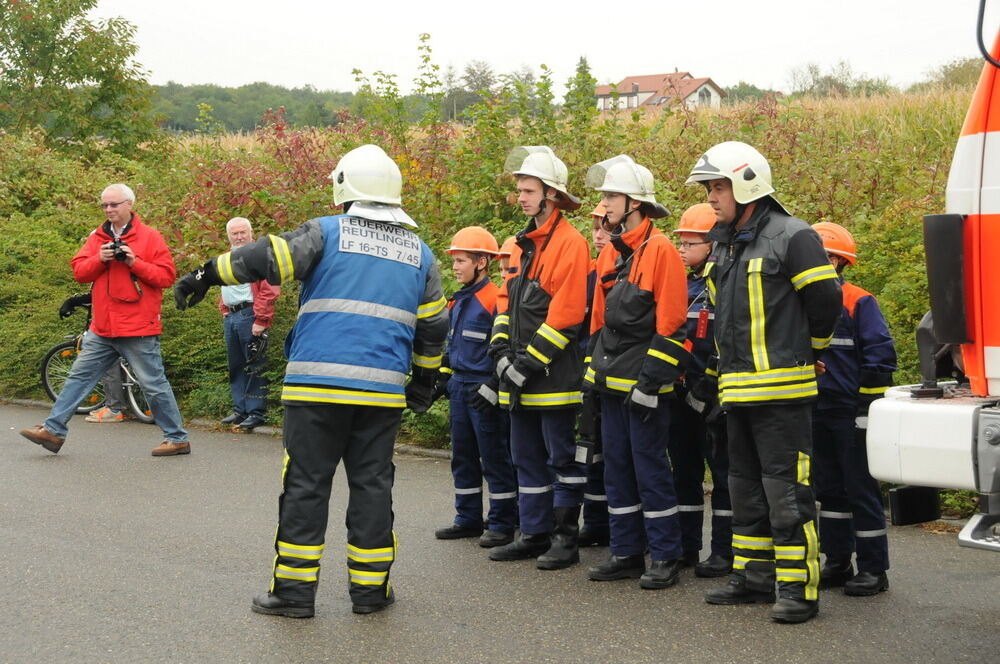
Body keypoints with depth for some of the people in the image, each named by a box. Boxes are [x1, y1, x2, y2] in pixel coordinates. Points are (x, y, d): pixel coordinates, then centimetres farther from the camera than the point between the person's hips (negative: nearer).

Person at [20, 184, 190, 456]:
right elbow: (79, 271, 6)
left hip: (137, 330, -6)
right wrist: (99, 259, -12)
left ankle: (177, 438, 6)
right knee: (79, 376, 8)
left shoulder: (149, 237, -4)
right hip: (102, 329, 6)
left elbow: (166, 276, -9)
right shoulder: (97, 238, 12)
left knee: (153, 383, -2)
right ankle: (53, 430, 14)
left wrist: (135, 263, -19)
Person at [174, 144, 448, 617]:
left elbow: (269, 257, -11)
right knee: (371, 485, 10)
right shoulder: (419, 252, 14)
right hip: (383, 390, 3)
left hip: (317, 383, -3)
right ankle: (370, 588, 13)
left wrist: (206, 275, -2)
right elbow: (433, 327, 18)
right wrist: (424, 380, 29)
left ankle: (294, 590, 3)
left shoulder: (328, 232, 0)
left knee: (306, 485, 2)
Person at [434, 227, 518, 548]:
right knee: (463, 458, 14)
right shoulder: (457, 302, 14)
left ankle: (502, 524, 6)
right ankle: (468, 519, 23)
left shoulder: (496, 299, -13)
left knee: (494, 458, -2)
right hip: (459, 389, 9)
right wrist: (443, 378, 20)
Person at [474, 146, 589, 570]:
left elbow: (566, 313, -17)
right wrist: (503, 353, 4)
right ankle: (533, 534, 23)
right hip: (520, 377, 9)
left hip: (555, 377, -9)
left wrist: (530, 361, -17)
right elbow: (506, 303, 17)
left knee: (562, 459, 0)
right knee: (527, 459, 14)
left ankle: (565, 539, 7)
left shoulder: (570, 243, -11)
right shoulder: (522, 245, 16)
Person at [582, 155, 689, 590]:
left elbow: (670, 324, -16)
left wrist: (651, 381, -18)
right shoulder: (610, 253, 13)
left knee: (650, 468, -3)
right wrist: (594, 371, 15)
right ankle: (627, 553, 20)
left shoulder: (660, 250, -12)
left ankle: (665, 558, 6)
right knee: (617, 467, 11)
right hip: (612, 382, 8)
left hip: (643, 385, -8)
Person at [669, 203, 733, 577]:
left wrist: (710, 386, -21)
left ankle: (725, 551, 3)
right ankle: (686, 546, 21)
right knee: (684, 469, 13)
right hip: (681, 393, 8)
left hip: (713, 396, -8)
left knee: (722, 471, -1)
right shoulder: (683, 285, 15)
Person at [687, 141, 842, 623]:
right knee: (745, 486, 15)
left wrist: (807, 351, 4)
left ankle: (799, 588, -3)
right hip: (736, 387, 9)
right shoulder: (722, 244, 15)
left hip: (781, 389, -9)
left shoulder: (792, 236, -11)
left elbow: (825, 301, -10)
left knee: (786, 489, -8)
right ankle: (754, 577, 25)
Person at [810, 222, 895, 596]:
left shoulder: (859, 302, -9)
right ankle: (837, 563, 22)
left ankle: (873, 569, 5)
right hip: (816, 413, 7)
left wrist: (868, 404, -14)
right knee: (829, 489, 13)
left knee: (861, 489, -1)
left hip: (851, 414, -7)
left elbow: (880, 355, -12)